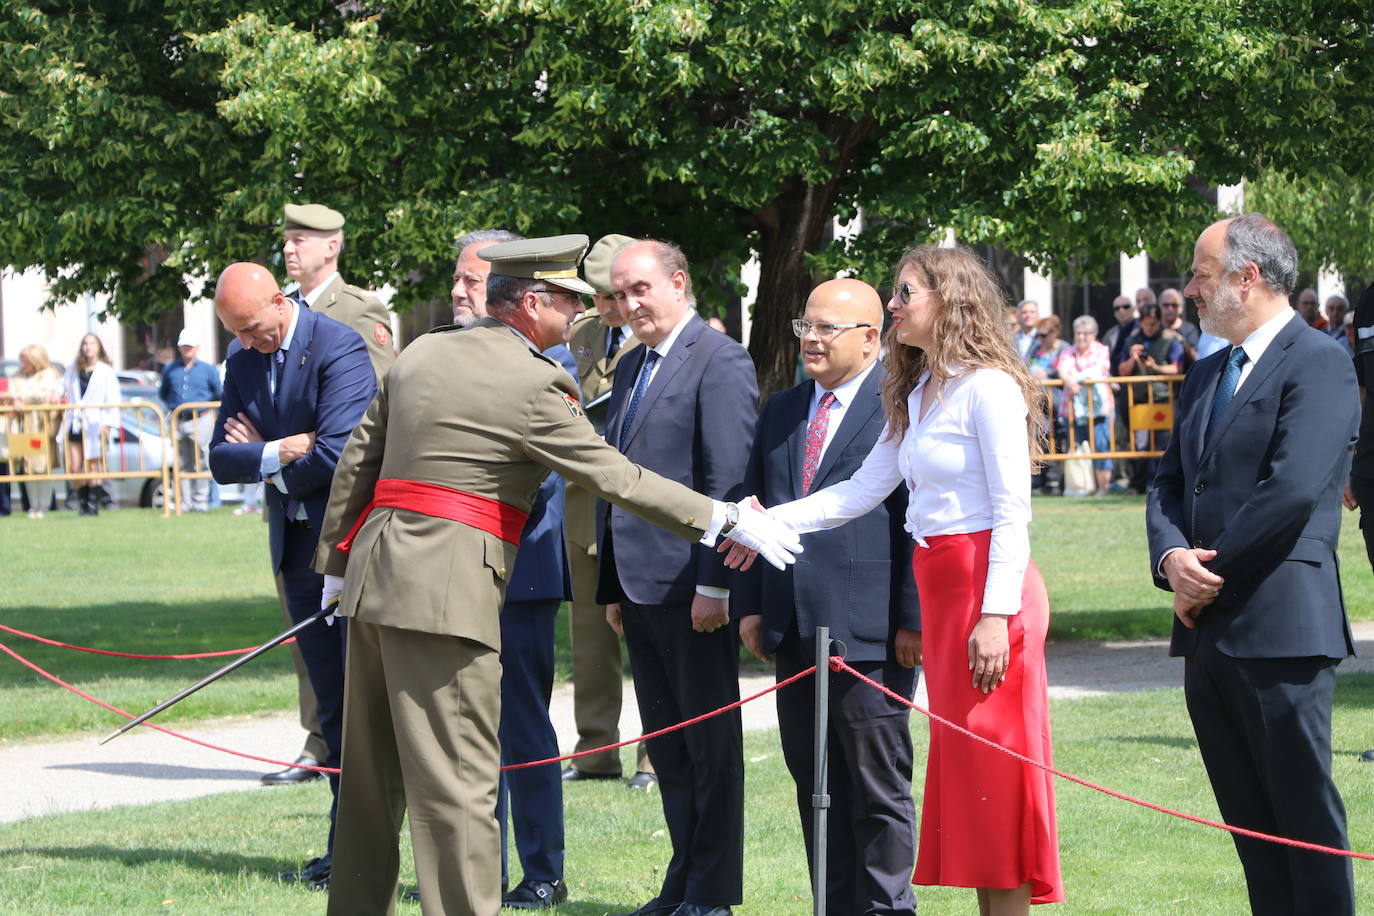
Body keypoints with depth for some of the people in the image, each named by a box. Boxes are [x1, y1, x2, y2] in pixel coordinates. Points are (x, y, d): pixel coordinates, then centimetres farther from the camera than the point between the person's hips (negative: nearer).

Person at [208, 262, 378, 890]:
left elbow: (337, 456, -20)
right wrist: (275, 453, -13)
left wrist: (270, 470, -4)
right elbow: (221, 460, 5)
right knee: (333, 704, 9)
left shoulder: (340, 349, -13)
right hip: (297, 550, 7)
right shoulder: (242, 365, 10)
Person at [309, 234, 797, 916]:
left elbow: (358, 461, 18)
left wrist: (337, 561, 26)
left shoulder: (421, 354, 14)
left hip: (374, 577, 8)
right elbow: (615, 477, -9)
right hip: (444, 591, -8)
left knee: (372, 776, 16)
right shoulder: (532, 383, -9)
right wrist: (727, 520, -3)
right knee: (458, 782, -6)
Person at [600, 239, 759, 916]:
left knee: (710, 746, -1)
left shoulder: (719, 361, -9)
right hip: (640, 583, 9)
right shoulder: (632, 368, 18)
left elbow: (728, 479, -15)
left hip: (691, 583, -9)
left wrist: (714, 584, -20)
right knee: (665, 747, 13)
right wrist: (612, 585, 17)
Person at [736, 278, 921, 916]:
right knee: (814, 784, 10)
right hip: (792, 630, 7)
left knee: (879, 786, 0)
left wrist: (912, 618, -12)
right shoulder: (781, 412, 17)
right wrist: (751, 604, 10)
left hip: (869, 632, -7)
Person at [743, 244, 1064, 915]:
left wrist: (996, 614, -21)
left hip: (987, 582, -9)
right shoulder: (917, 395, 17)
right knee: (961, 766, 10)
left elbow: (1012, 512, -15)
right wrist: (772, 523, 6)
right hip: (939, 590, 9)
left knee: (993, 767, -6)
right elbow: (864, 489, 16)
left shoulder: (988, 387, -11)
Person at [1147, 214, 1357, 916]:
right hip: (1208, 631, 8)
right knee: (1249, 824, 10)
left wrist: (1211, 575, -11)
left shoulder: (1318, 363, -8)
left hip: (1278, 627, -8)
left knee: (1306, 820, -5)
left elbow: (1294, 490, -18)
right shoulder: (1205, 377, 19)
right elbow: (1169, 485, 17)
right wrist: (1172, 556, -5)